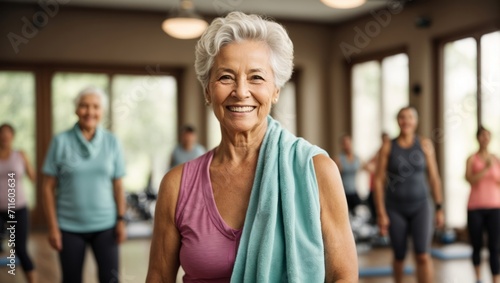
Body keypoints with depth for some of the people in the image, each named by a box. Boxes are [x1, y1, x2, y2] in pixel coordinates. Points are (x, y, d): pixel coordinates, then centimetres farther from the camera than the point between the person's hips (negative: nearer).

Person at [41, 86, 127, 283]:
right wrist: (52, 227, -4)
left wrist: (121, 219, -1)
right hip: (69, 227, -1)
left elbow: (118, 186, 6)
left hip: (105, 225, 1)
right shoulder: (61, 141, -3)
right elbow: (48, 188, -1)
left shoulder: (111, 142, 1)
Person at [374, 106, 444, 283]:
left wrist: (439, 208, 3)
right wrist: (381, 213, -9)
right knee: (399, 256, 10)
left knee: (422, 255, -12)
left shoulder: (425, 144, 1)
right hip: (395, 209, 0)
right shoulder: (388, 146, -3)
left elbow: (434, 178, 5)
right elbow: (379, 181, -4)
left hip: (420, 206, 0)